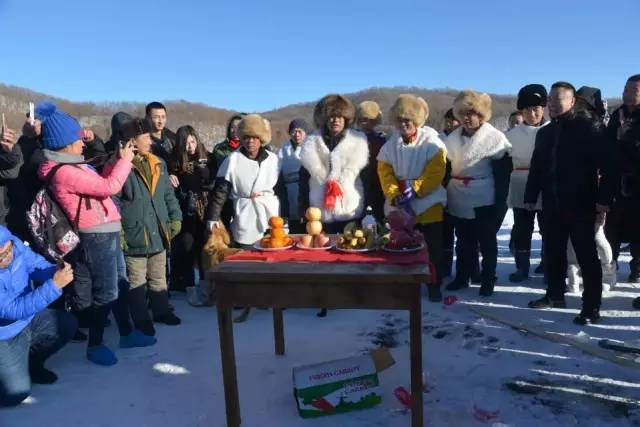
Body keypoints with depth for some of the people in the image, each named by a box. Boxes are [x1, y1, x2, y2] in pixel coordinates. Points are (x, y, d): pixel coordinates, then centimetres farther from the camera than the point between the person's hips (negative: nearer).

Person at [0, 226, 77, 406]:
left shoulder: (15, 245, -19)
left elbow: (36, 265, -9)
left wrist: (56, 271, -33)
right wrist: (54, 285, -44)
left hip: (27, 320, 7)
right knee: (16, 392, -14)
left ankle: (30, 364, 23)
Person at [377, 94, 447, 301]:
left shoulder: (432, 142, -7)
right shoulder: (390, 144, 3)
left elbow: (436, 173, -13)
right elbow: (385, 173, 0)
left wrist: (415, 189, -21)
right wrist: (395, 196, -14)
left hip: (428, 205, -3)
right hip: (399, 207, 3)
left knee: (433, 248, 5)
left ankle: (434, 286, 21)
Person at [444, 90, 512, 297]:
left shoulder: (495, 137, -7)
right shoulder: (453, 138, 8)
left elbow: (503, 173, -9)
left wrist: (500, 204, -13)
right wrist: (445, 196, 8)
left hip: (484, 202, -4)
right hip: (459, 201, 5)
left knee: (487, 243, 8)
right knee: (464, 241, 15)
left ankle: (488, 281, 21)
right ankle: (462, 277, 28)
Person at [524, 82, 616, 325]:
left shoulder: (589, 127, -5)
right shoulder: (545, 133, 14)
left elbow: (607, 165, -9)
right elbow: (536, 168, 18)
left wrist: (604, 198, -16)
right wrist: (531, 196, 14)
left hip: (581, 205, -6)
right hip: (552, 206, 6)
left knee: (587, 256, 1)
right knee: (553, 253, 14)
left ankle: (591, 307, 7)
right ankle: (555, 294, 29)